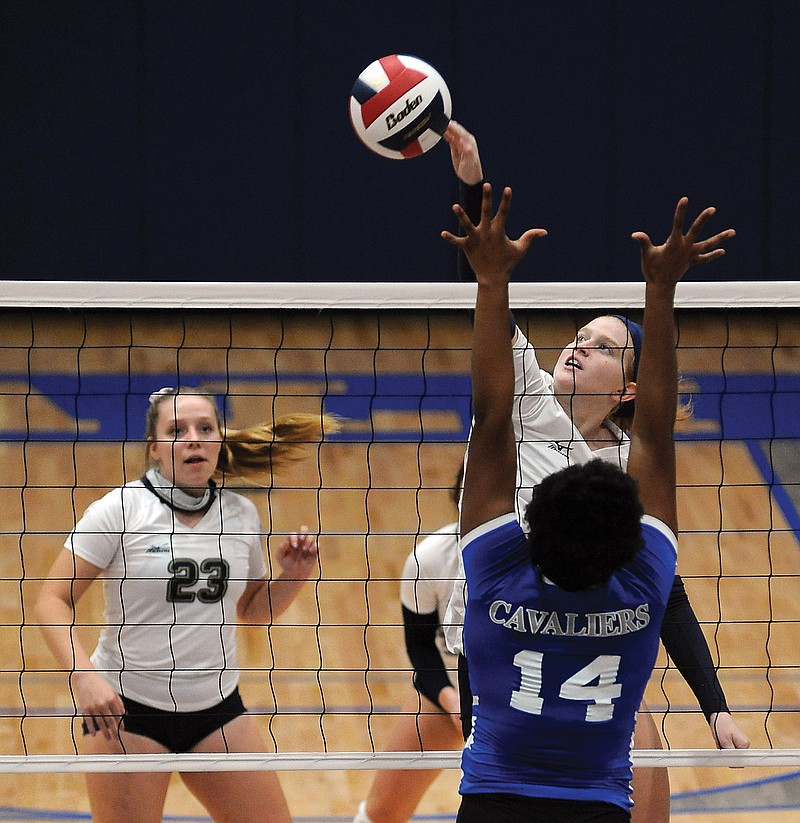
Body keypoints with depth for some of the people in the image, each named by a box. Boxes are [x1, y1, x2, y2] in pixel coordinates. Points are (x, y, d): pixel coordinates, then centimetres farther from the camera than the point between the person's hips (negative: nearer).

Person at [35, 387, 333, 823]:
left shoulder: (241, 513, 3)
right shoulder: (119, 510, -10)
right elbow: (53, 600, -12)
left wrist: (291, 578, -2)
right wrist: (83, 673, -26)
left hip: (217, 709, 4)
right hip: (127, 707, -4)